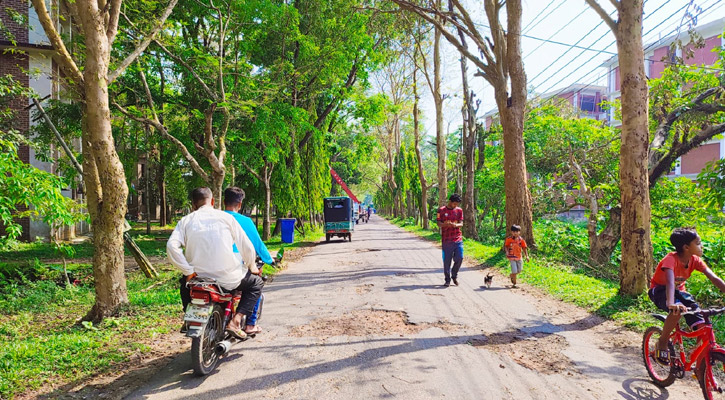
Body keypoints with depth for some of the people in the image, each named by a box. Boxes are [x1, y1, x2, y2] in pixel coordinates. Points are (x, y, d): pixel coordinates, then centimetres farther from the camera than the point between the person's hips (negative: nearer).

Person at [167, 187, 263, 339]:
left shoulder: (186, 221, 5)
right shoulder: (225, 217, 2)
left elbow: (171, 246, -12)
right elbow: (246, 246, 0)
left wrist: (189, 271, -6)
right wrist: (252, 267, 17)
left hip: (199, 277, 3)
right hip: (228, 278, -3)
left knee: (185, 282, 38)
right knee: (256, 283, 23)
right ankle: (236, 320, 5)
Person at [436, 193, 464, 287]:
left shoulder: (459, 210, 9)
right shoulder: (441, 210, 0)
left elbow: (461, 223, 4)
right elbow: (439, 224, -3)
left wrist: (456, 225, -19)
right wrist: (446, 224, -24)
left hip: (458, 239, 2)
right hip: (446, 240, -2)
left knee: (459, 258, -6)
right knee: (447, 260, 2)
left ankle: (454, 275, 19)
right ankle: (447, 280, 15)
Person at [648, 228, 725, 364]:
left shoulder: (695, 260, -10)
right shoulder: (671, 259, -28)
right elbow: (670, 282, -44)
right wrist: (671, 303, -60)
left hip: (679, 290, 6)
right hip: (659, 290, -6)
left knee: (702, 326, -13)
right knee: (678, 310, -37)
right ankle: (662, 343, -15)